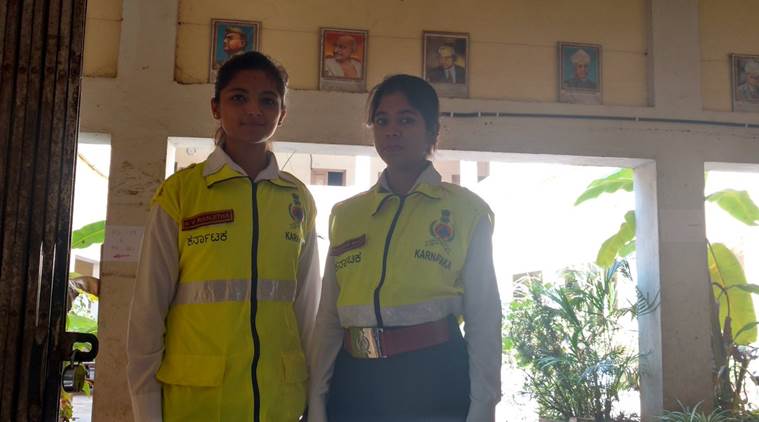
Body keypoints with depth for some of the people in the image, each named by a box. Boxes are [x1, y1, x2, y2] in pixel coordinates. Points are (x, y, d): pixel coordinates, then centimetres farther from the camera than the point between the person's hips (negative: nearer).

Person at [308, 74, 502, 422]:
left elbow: (484, 319, -1)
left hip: (435, 378, -2)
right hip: (354, 380, 3)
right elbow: (328, 318, 9)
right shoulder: (345, 214, 9)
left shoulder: (467, 210, 1)